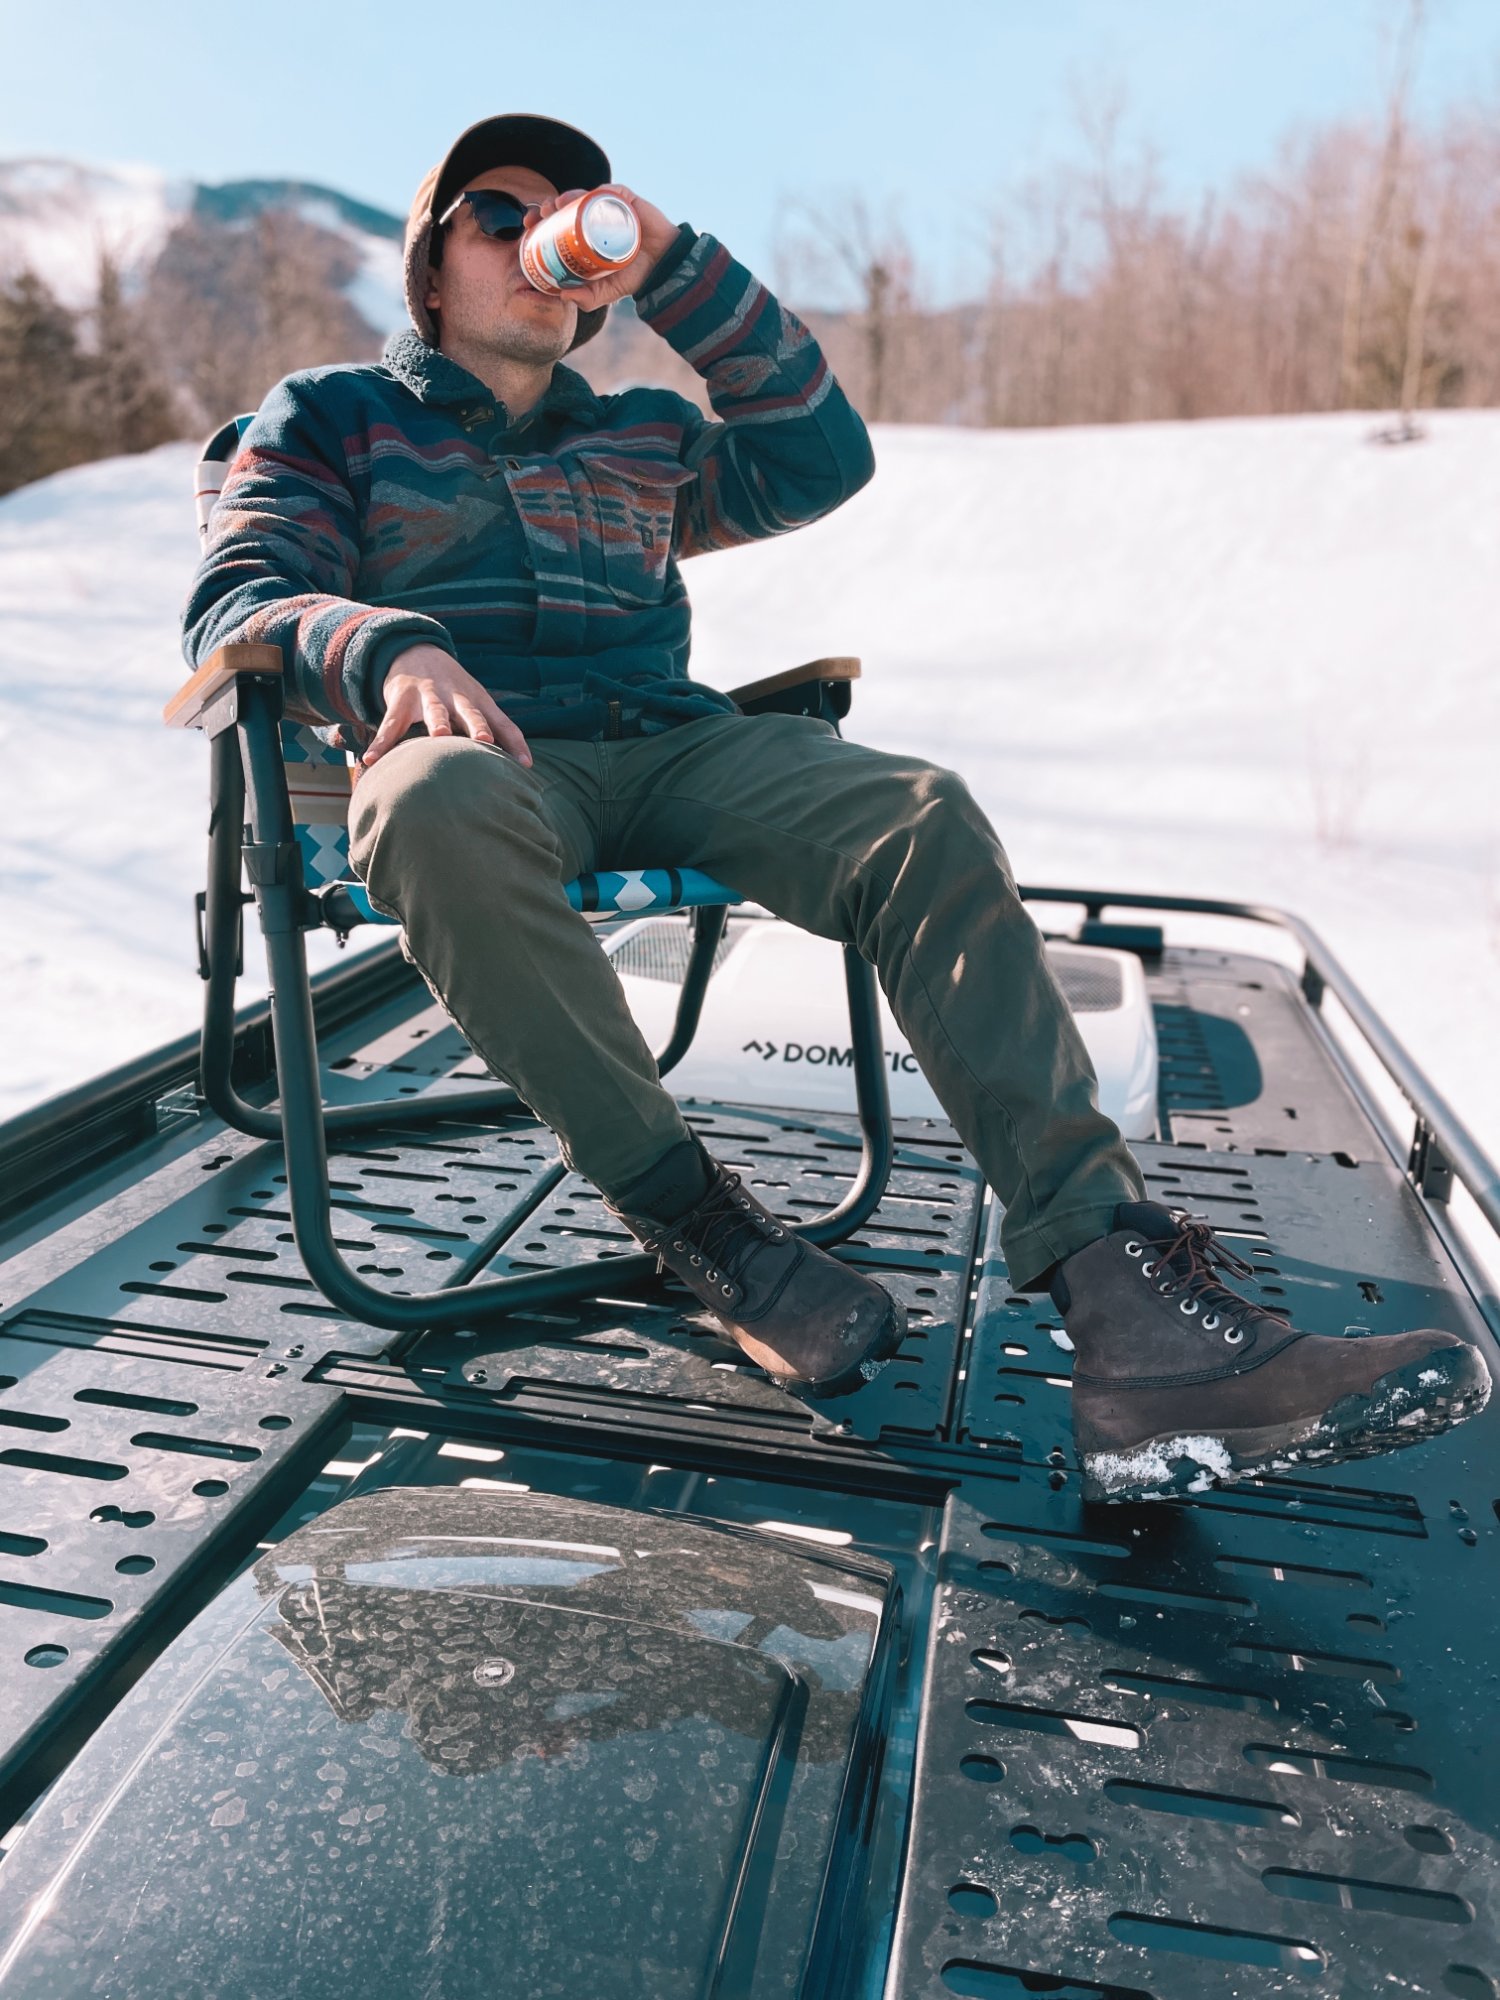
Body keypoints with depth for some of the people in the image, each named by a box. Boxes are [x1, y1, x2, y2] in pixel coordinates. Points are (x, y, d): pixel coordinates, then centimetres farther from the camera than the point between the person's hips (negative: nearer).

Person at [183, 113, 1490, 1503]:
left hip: (668, 748, 3)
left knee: (922, 817, -26)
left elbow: (818, 460, 16)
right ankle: (687, 1217, -29)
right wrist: (388, 648, -19)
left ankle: (1123, 1295, -37)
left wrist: (675, 271, 10)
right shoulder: (326, 418, 20)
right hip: (480, 752, -2)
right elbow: (233, 605, 4)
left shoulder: (639, 437, 30)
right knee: (440, 808, -42)